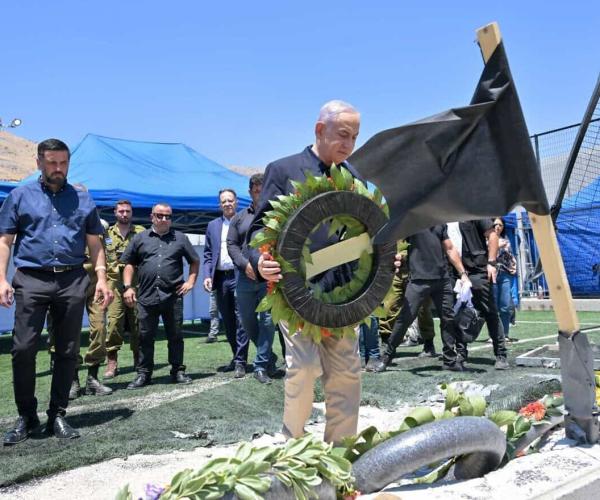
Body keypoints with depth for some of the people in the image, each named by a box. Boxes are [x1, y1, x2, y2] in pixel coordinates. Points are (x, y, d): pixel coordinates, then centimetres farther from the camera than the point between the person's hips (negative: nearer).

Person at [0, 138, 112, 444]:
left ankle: (57, 416, 17)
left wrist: (101, 279, 1)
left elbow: (95, 244, 12)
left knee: (68, 351, 5)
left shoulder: (83, 199, 13)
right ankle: (26, 416, 12)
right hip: (31, 280, -1)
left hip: (72, 281, 2)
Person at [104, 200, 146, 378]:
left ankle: (139, 359, 18)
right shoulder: (107, 234, 11)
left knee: (137, 323, 5)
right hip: (114, 284, 0)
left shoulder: (142, 232, 7)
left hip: (137, 284, 0)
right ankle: (111, 363, 2)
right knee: (114, 322, -5)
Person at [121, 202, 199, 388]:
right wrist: (128, 286, 1)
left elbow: (195, 261, 16)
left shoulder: (180, 238, 10)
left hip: (173, 296, 0)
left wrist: (190, 281, 4)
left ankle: (178, 371, 16)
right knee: (145, 337, 6)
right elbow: (129, 263, 11)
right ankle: (144, 373, 15)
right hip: (146, 296, 0)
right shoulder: (140, 238, 11)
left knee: (175, 336, 6)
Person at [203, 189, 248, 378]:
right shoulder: (213, 225, 15)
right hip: (220, 278, 5)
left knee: (241, 320, -5)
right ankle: (236, 357, 25)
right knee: (228, 321, 12)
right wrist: (207, 276, 1)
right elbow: (208, 254, 13)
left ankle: (240, 362, 0)